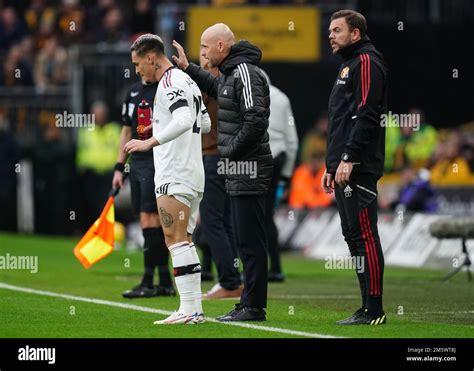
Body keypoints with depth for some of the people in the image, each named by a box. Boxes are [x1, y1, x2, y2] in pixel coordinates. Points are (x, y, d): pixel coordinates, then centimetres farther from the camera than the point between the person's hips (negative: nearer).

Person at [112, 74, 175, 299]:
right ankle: (165, 283, 11)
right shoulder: (133, 92, 16)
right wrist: (119, 167, 17)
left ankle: (148, 283, -8)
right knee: (155, 224, 7)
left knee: (149, 220, -11)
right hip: (137, 163, 7)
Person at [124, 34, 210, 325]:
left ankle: (189, 309, -16)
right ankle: (195, 309, 10)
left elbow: (185, 120, -28)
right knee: (184, 241, 11)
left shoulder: (170, 82, -12)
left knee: (176, 240, -11)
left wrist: (150, 142, -34)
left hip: (174, 176, -10)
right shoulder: (187, 81, 18)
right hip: (194, 174, 10)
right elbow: (205, 123, 28)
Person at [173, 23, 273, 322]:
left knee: (251, 242, -7)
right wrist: (188, 68, 32)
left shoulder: (245, 72, -15)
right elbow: (216, 87, 41)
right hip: (240, 171, 10)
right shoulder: (232, 73, 16)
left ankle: (253, 307, -5)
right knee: (247, 241, 13)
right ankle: (251, 304, 17)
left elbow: (256, 120, -24)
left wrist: (230, 151, -16)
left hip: (249, 169, -10)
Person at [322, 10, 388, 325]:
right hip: (344, 169, 11)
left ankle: (374, 310, -12)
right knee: (354, 236, 9)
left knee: (364, 236, -11)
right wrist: (331, 166, 24)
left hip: (358, 168, -11)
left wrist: (348, 159, -22)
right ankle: (368, 308, 11)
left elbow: (367, 115, -17)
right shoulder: (348, 65, 24)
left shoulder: (366, 62, -8)